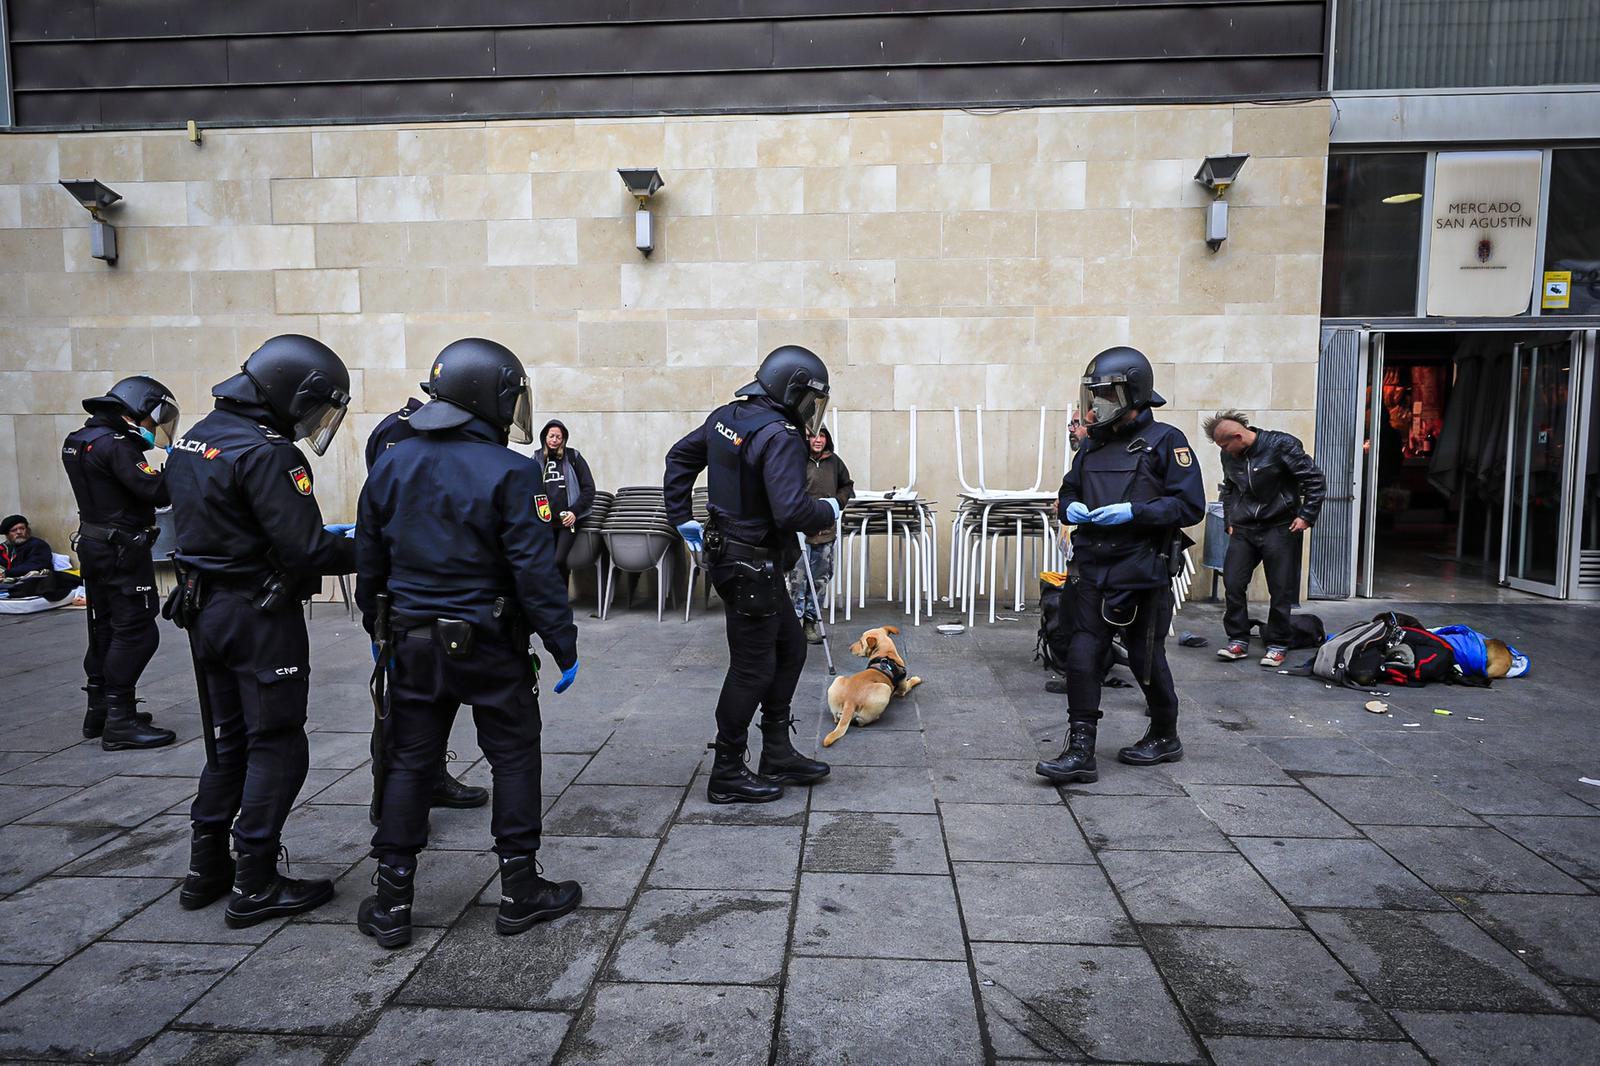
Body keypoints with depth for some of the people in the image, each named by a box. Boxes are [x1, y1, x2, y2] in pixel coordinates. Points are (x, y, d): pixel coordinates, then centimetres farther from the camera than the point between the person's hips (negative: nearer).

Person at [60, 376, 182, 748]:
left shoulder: (79, 440, 13)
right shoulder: (115, 445, -18)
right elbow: (157, 491, -25)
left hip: (94, 546, 10)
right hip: (122, 550, -10)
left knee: (106, 627, 18)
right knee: (136, 632, -7)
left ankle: (99, 709, 27)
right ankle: (120, 721, -5)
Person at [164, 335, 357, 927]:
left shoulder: (193, 440, 10)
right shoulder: (265, 452, -20)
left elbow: (206, 528, 15)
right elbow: (306, 549, -25)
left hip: (205, 611, 9)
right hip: (260, 617, -9)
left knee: (228, 742, 20)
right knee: (276, 747, 2)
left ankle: (206, 868, 30)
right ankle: (256, 885, 10)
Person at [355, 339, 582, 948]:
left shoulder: (392, 464, 4)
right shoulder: (507, 472, -14)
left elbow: (369, 560, 10)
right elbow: (534, 569, -17)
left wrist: (378, 629, 22)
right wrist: (563, 644, -10)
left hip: (411, 642, 5)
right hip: (488, 645, -5)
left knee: (408, 762, 13)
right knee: (514, 759, 9)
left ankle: (391, 903, 20)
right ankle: (520, 892, 18)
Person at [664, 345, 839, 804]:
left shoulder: (725, 417, 8)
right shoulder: (780, 437, -22)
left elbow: (680, 457, 19)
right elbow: (791, 511, -31)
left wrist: (681, 517, 20)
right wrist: (829, 511, -11)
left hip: (727, 553, 10)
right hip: (752, 564, -10)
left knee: (789, 648, 19)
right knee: (753, 668, 2)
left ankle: (778, 755, 29)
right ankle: (727, 775, 15)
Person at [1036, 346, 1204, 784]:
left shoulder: (1164, 441, -6)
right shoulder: (1093, 445, 12)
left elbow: (1190, 505, -12)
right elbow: (1068, 491, 23)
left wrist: (1133, 511, -21)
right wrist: (1071, 507, 0)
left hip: (1143, 572, -5)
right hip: (1093, 570, 5)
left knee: (1147, 659, 9)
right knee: (1082, 657, -3)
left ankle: (1165, 737, 32)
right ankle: (1080, 751, 2)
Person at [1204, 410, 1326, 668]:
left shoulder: (1281, 445, -12)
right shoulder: (1229, 455, 3)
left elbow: (1315, 480, -7)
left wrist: (1306, 516, -10)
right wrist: (1229, 521, 14)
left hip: (1280, 528, -4)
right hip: (1243, 530, 4)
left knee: (1281, 590, 2)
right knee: (1233, 584, -3)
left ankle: (1277, 644, 15)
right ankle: (1238, 640, 10)